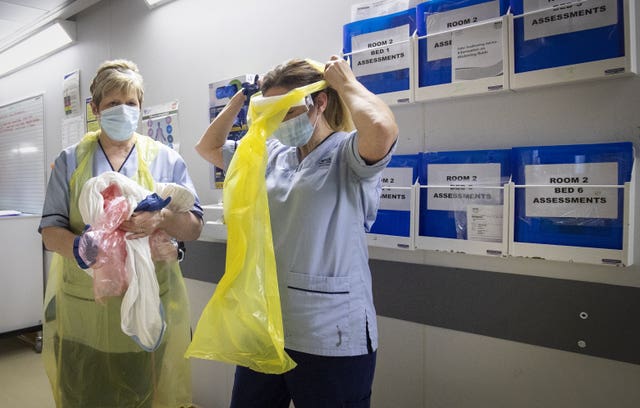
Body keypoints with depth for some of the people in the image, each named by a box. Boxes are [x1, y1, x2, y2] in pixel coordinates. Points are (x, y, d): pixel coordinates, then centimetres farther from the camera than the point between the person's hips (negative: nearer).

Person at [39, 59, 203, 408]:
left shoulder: (166, 160, 4)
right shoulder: (70, 161, 6)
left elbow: (193, 228, 0)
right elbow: (51, 233, 1)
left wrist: (162, 219, -23)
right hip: (84, 310, 1)